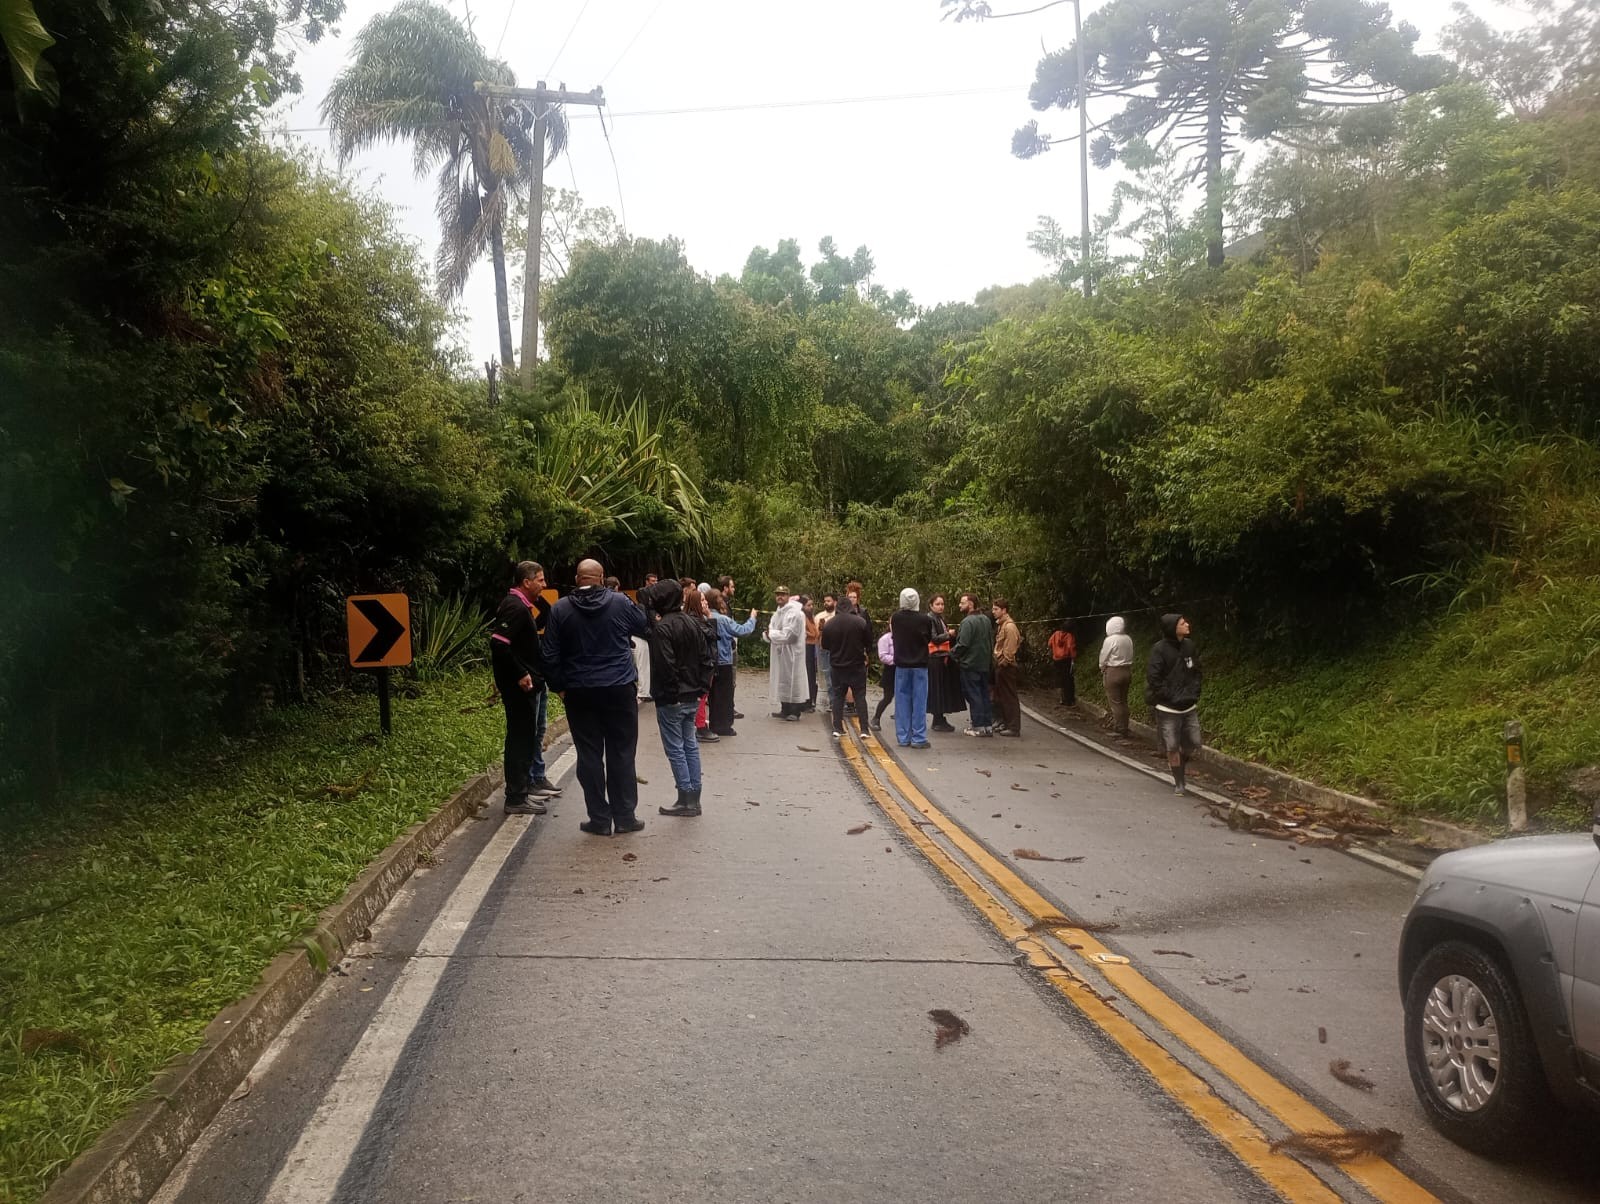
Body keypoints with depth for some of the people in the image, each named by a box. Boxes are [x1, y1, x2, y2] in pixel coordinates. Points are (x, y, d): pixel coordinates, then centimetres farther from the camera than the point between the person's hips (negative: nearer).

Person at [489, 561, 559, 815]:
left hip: (533, 682, 11)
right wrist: (519, 674, -22)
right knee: (521, 737, -5)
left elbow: (537, 626, 24)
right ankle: (516, 798, 0)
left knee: (534, 733, 21)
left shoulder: (522, 605, 12)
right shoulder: (515, 607, -19)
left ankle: (536, 780, 36)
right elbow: (498, 643, -27)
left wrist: (542, 603, 9)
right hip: (520, 685, -11)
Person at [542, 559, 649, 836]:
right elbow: (644, 626, 13)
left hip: (579, 693, 0)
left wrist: (560, 686, 9)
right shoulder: (620, 602, -4)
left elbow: (550, 655, -1)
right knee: (621, 754, 8)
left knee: (589, 756, 6)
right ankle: (625, 816, 12)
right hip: (619, 689, 0)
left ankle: (600, 819, 9)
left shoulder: (560, 609, -3)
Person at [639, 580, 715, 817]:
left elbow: (665, 666, -23)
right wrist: (701, 686, 9)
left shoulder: (662, 628, -17)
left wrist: (669, 692, -12)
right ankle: (694, 798, 18)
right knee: (690, 745, 13)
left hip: (670, 699, -7)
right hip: (692, 697, 8)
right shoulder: (693, 623, 7)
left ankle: (686, 800, 3)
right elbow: (709, 657, 8)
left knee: (675, 749, 1)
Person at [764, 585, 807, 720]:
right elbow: (772, 628, 17)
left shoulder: (794, 612, -15)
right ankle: (785, 710, 21)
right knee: (783, 680, 13)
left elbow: (788, 634, -20)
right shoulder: (779, 611, 15)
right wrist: (769, 634, -7)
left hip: (791, 652, -9)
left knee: (792, 681, -5)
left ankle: (794, 712, -1)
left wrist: (770, 634, -10)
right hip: (780, 652, 9)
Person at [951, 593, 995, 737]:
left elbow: (962, 644, -22)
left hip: (970, 664, -8)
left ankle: (978, 726, 0)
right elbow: (991, 641, 17)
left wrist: (951, 653, -7)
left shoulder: (968, 621, -18)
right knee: (984, 694, 13)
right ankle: (988, 724, 15)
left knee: (973, 695, -2)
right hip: (985, 664, 8)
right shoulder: (986, 619, 11)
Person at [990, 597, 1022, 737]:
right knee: (1001, 696, 15)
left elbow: (1009, 649, -20)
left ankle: (1014, 727, -3)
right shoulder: (1000, 624, 15)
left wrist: (1003, 663, -16)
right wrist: (997, 662, 14)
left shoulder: (1009, 626, -16)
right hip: (1000, 665, 10)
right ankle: (1005, 722, 24)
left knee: (1009, 696, -6)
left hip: (1006, 666, -10)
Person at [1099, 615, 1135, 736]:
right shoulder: (1128, 639, 0)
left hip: (1113, 672, -7)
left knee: (1115, 702, 1)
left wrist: (1102, 670, 10)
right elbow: (1130, 657, 4)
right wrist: (1129, 674, 14)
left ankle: (1120, 730, 2)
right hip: (1127, 671, 7)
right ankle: (1123, 727, 22)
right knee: (1123, 701, 15)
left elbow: (1103, 658, -9)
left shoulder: (1110, 640, -16)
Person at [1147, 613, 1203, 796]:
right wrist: (1168, 697, -14)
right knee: (1172, 747, 1)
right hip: (1168, 709, -5)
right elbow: (1153, 677, -15)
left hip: (1189, 707, 5)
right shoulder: (1160, 650, -14)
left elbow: (1196, 672, 13)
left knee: (1194, 744, 8)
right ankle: (1178, 783, 16)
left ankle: (1178, 765, 36)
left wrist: (1194, 694, 3)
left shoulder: (1189, 645, 3)